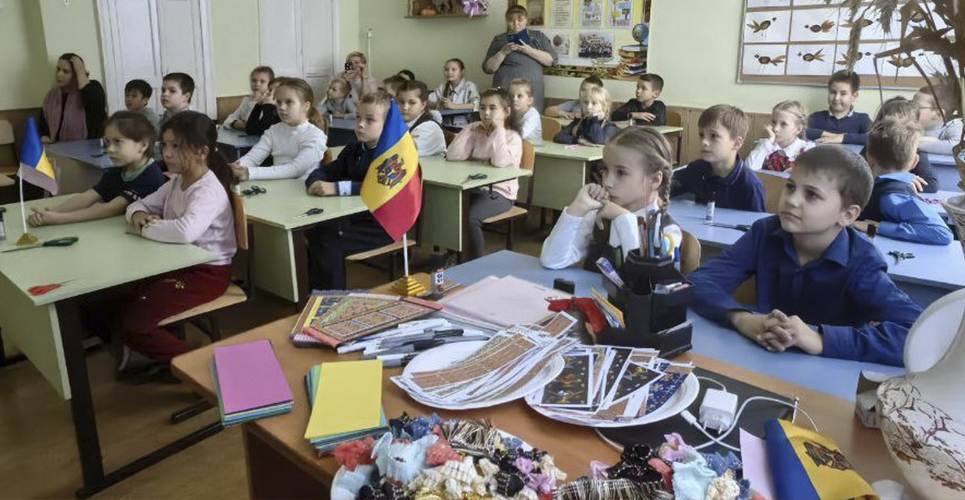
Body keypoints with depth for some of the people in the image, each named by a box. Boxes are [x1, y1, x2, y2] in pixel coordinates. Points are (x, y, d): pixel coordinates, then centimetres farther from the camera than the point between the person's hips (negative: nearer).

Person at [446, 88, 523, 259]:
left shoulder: (512, 137, -5)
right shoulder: (477, 133, 10)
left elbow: (499, 162, -26)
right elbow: (452, 156, -3)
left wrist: (498, 130, -18)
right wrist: (470, 129, -4)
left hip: (500, 193, -5)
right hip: (474, 188, 6)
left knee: (470, 217, -30)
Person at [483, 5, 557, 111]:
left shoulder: (538, 37, 13)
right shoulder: (499, 39, 11)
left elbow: (552, 60, 2)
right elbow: (488, 68, 6)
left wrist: (530, 50, -9)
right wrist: (503, 52, -8)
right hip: (505, 88, 0)